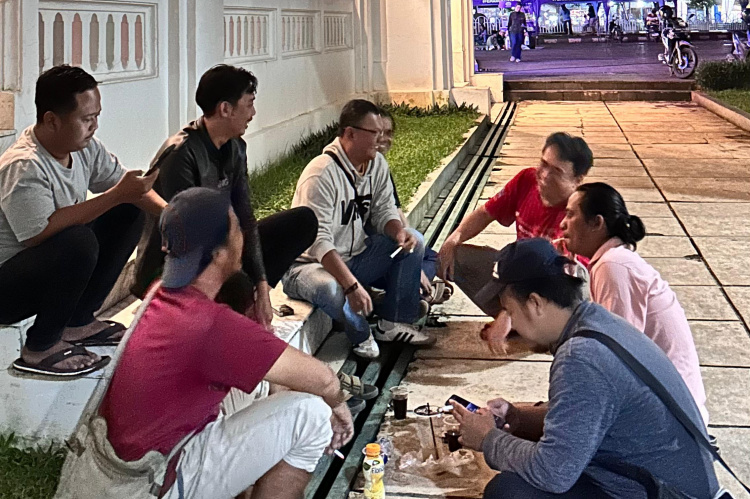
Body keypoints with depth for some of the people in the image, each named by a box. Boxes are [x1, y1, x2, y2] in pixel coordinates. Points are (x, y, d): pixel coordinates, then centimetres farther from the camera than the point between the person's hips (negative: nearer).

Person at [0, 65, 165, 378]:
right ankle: (41, 348, -14)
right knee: (79, 241, -35)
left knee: (129, 214, 1)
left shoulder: (84, 146, -3)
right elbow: (41, 233, -34)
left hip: (52, 266, 9)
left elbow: (120, 181, 5)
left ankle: (78, 321, 6)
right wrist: (116, 195, -32)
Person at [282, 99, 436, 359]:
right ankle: (362, 336, -8)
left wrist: (398, 232, -19)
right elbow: (319, 242, -32)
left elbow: (384, 211, 6)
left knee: (413, 241, -4)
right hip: (311, 264, -8)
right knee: (330, 289, -41)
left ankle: (393, 324, 0)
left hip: (356, 255, 8)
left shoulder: (377, 164, 0)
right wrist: (352, 285, -41)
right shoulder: (321, 175, -26)